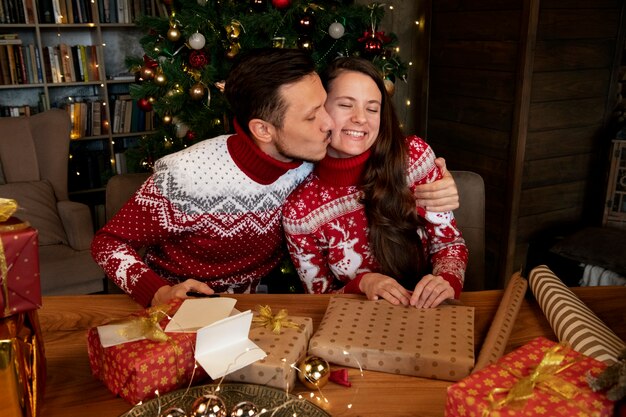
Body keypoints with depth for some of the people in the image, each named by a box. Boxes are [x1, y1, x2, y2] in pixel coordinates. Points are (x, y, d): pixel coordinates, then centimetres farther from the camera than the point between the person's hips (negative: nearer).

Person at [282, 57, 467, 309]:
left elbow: (449, 241, 0)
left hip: (431, 311, 2)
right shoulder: (300, 209, -11)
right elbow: (320, 297, -1)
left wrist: (447, 280, -21)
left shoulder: (415, 155, -10)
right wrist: (362, 283, -20)